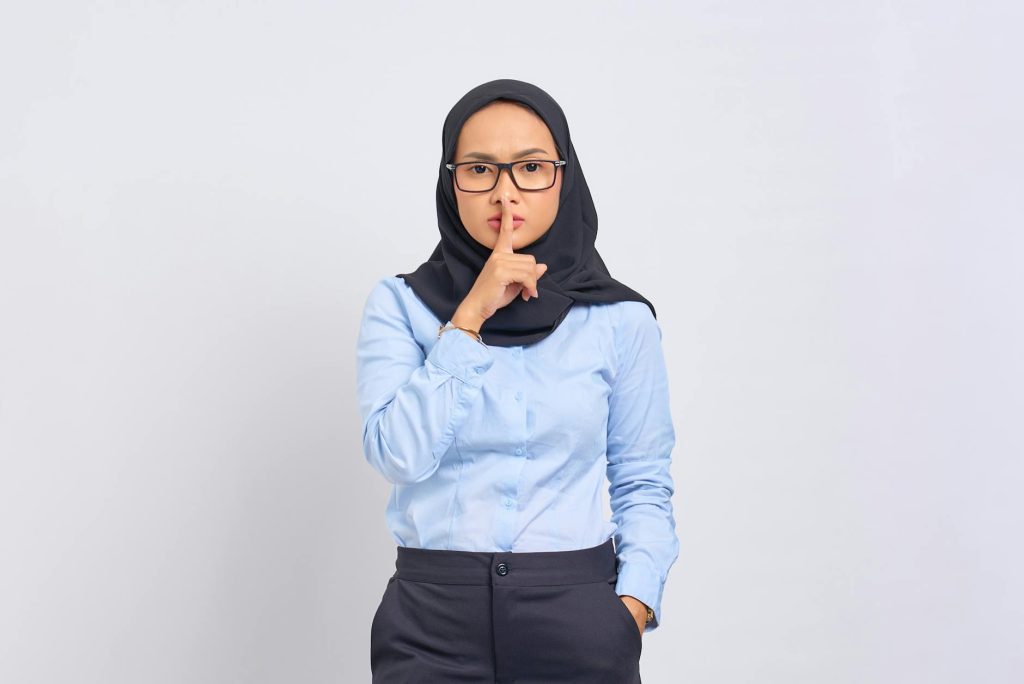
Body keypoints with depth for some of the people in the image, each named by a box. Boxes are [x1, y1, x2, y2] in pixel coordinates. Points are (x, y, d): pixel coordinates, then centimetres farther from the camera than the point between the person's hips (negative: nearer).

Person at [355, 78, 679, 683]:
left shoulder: (622, 319, -1)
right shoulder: (400, 305, -1)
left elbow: (643, 484, 3)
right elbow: (399, 453, -13)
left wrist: (633, 606, -10)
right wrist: (470, 316, -16)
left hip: (579, 614, 1)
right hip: (433, 616, 0)